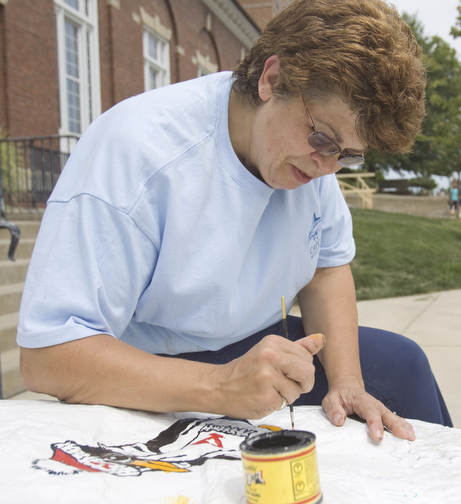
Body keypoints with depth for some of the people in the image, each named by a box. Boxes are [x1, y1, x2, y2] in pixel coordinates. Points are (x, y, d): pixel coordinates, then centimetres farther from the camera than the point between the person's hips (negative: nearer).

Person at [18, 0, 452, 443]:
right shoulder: (134, 152, -30)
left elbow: (327, 265, 3)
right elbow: (44, 357, -32)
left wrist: (346, 381, -13)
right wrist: (222, 387, -42)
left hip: (258, 346, 7)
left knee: (401, 362, 4)